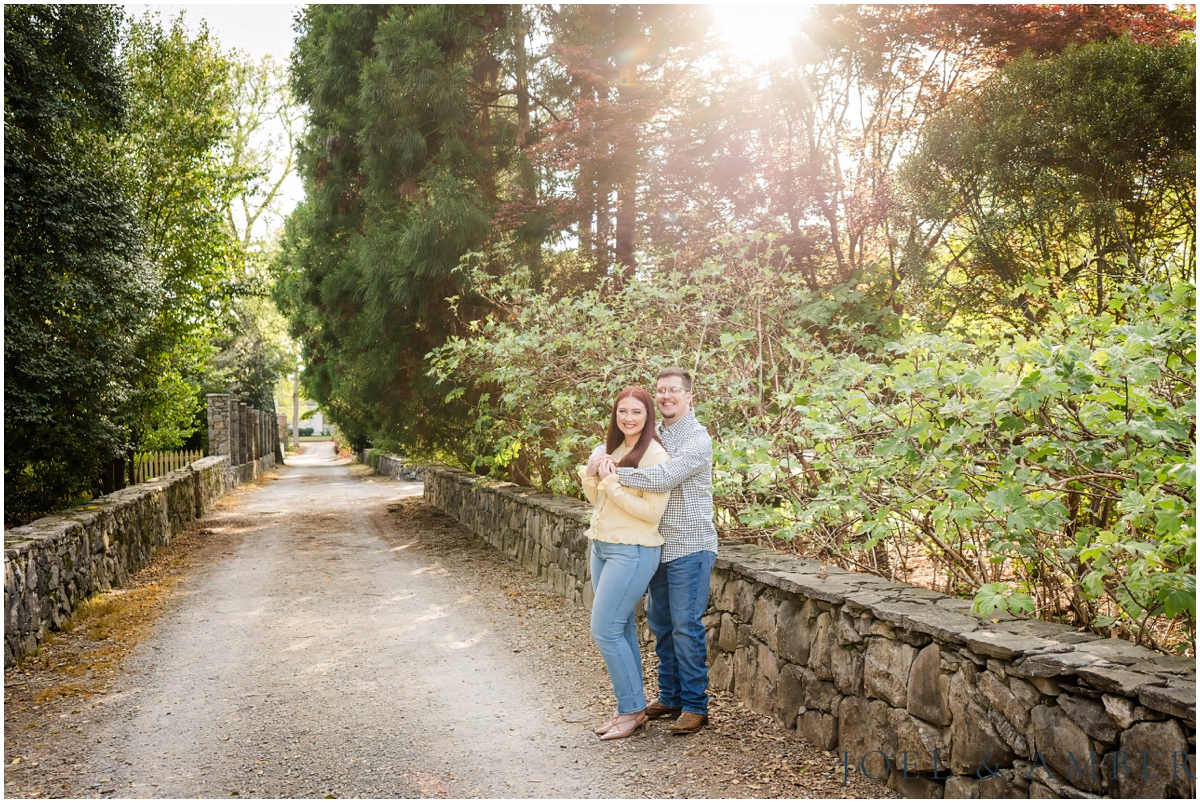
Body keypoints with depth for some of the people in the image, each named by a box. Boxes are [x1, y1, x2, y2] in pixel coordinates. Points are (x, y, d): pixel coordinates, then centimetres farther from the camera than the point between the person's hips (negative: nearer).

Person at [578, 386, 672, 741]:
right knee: (621, 628, 12)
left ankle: (632, 709, 6)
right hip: (601, 546, 8)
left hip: (633, 552, -8)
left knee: (605, 630, -7)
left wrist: (613, 483, -20)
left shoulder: (654, 455, -14)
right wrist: (590, 475, -4)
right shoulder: (609, 450, 9)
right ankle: (630, 708, 22)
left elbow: (652, 511, -20)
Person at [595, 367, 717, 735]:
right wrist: (609, 465, -5)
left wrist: (616, 473, -23)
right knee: (661, 623, 13)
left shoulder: (697, 439, -13)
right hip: (660, 545, 8)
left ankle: (695, 705, 7)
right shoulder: (654, 434, 11)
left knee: (686, 625, -4)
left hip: (689, 546, -7)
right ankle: (669, 697, 25)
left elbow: (664, 477, -27)